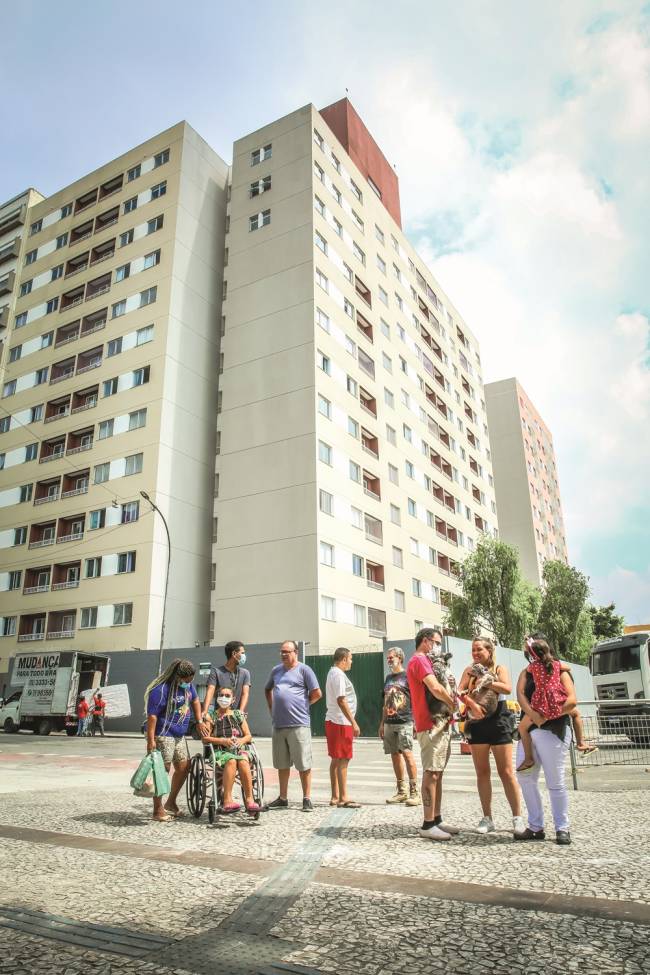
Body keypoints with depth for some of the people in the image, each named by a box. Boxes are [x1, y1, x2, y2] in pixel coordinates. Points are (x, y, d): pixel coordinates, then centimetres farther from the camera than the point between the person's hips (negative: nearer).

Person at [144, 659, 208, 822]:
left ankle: (170, 803, 27)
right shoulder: (161, 690, -21)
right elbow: (152, 715, -23)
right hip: (162, 736, -9)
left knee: (183, 767, 10)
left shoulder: (188, 685, 4)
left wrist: (199, 722, 12)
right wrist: (151, 740, -27)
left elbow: (195, 700, 20)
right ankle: (158, 810, 5)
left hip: (178, 736, 9)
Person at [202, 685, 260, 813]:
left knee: (243, 762, -33)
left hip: (240, 749, 2)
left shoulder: (238, 714, 21)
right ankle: (227, 800, -38)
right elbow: (205, 738, 3)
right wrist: (223, 741, -11)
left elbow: (249, 736, 17)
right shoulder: (211, 716, 14)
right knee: (231, 761, -36)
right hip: (220, 751, -2)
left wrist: (241, 740, -6)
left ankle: (249, 799, -31)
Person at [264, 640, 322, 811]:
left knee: (304, 765, 0)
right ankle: (283, 798, 27)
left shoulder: (304, 670, -4)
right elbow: (268, 690, 29)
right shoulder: (276, 670, 13)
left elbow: (317, 693, -7)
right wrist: (271, 708, 17)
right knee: (282, 764, 15)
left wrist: (302, 705, 1)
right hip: (278, 725, 6)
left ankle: (307, 799, 9)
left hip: (298, 725, -6)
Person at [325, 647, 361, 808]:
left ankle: (335, 797, 18)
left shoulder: (332, 673, 17)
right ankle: (343, 798, 0)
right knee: (343, 760, -4)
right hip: (341, 722, -10)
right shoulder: (339, 674, -15)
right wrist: (353, 722, -19)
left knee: (336, 760, 12)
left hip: (333, 721, 10)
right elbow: (341, 700, -21)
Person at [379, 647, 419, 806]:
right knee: (395, 755, 9)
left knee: (407, 753, -14)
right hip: (389, 723, 7)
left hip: (405, 722, -7)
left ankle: (414, 792, -8)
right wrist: (382, 723, 18)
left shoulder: (408, 676, -3)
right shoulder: (388, 678, 17)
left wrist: (416, 721, -11)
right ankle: (402, 791, 18)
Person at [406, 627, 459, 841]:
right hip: (431, 725, -10)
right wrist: (451, 703, -8)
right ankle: (428, 825, -2)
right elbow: (435, 688, -24)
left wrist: (449, 694, 1)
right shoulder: (419, 660, -12)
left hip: (441, 724, 10)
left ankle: (437, 820, 20)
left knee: (437, 773, 13)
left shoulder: (425, 661, 22)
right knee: (431, 774, -7)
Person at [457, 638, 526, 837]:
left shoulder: (499, 668, 3)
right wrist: (471, 704, -23)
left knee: (506, 772, 0)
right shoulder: (469, 670, 9)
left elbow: (508, 688, -15)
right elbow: (460, 691, -5)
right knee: (482, 772, 6)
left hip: (498, 723, -2)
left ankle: (517, 818, 9)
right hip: (477, 723, 2)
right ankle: (487, 818, 14)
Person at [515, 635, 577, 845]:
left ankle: (562, 829, 13)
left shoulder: (560, 672, 2)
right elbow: (520, 694, -2)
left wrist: (546, 716, -18)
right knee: (525, 778, 4)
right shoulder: (527, 672, 15)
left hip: (553, 730, -5)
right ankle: (535, 827, 15)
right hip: (528, 730, 5)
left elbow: (571, 701, -12)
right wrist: (533, 714, -20)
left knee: (555, 782, -1)